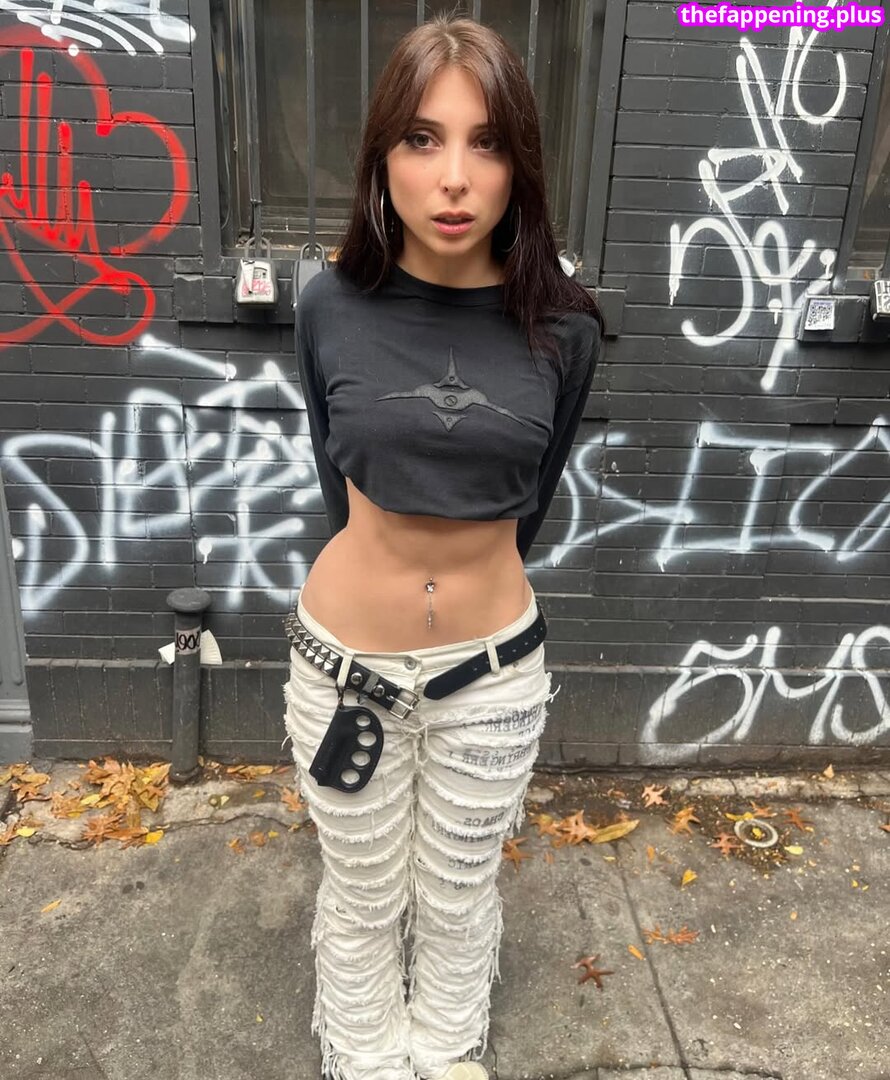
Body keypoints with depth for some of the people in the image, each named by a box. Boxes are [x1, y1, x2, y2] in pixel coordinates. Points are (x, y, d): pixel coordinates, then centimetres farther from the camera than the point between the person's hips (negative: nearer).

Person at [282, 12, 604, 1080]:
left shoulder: (564, 329, -11)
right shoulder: (332, 306, -11)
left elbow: (527, 504, 4)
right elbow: (338, 484, 3)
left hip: (493, 666, 1)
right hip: (343, 656, 0)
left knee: (459, 894, 22)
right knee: (361, 896, 21)